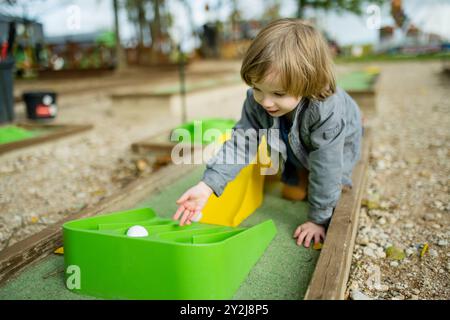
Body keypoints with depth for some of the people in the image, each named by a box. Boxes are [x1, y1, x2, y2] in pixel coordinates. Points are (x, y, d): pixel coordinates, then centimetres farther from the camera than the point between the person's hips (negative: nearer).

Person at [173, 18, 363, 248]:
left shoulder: (327, 112, -48)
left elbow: (325, 166, -40)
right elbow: (242, 139, -35)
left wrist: (318, 219, -30)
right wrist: (208, 184, -47)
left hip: (337, 145, -3)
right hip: (295, 147, 3)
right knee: (294, 192, 6)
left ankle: (339, 180, 30)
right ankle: (299, 173, 37)